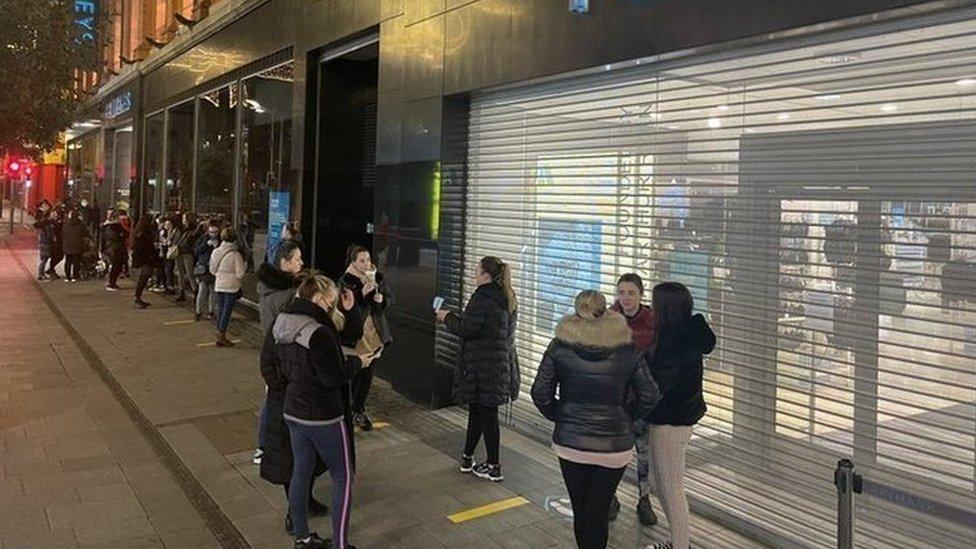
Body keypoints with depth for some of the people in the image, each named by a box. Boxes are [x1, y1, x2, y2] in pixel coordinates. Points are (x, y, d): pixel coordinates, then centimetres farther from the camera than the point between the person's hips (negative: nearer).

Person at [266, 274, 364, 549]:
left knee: (301, 472, 18)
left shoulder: (282, 325, 3)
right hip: (323, 417, -8)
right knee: (343, 477, 6)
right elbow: (334, 378, -22)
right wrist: (356, 361, -7)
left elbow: (269, 364, 14)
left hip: (293, 412, 8)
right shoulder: (319, 333, -25)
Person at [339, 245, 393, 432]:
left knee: (367, 373, 7)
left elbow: (388, 299, 14)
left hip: (374, 332, 4)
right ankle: (356, 411, 14)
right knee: (355, 373, -1)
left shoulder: (377, 277, 6)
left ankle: (359, 409, 20)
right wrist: (362, 293, -25)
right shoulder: (346, 281, -9)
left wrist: (382, 299, -8)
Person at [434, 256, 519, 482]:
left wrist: (447, 318, -1)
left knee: (486, 413, 1)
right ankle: (467, 458, 27)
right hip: (502, 362, 9)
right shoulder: (507, 298, 11)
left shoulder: (482, 298, -18)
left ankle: (494, 467, 11)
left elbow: (466, 329, -19)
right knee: (478, 410, 17)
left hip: (483, 366, -9)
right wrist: (456, 317, 14)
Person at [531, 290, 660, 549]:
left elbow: (540, 393, -6)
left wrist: (560, 417, 9)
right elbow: (650, 399, -5)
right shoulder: (627, 349, -4)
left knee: (579, 509, 14)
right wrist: (628, 422, 11)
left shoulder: (560, 345, -4)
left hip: (570, 442, 1)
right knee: (599, 511, 9)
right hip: (614, 445, 0)